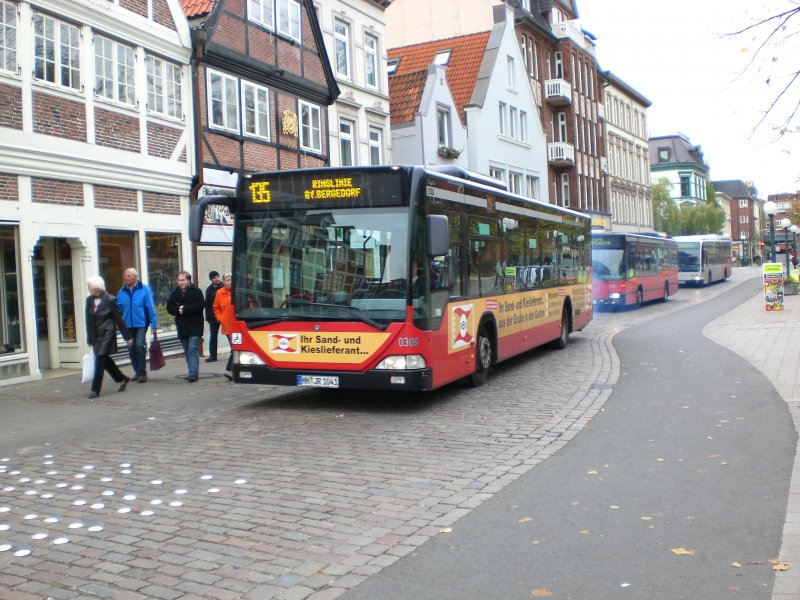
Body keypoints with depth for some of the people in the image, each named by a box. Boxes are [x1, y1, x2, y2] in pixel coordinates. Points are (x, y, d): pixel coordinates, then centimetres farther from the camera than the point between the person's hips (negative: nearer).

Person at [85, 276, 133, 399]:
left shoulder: (110, 300, -10)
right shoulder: (89, 300, 5)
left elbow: (119, 318, -6)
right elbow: (89, 319, 10)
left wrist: (128, 336, -3)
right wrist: (89, 338, 10)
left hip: (107, 334, -6)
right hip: (96, 335, 6)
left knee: (100, 360, -7)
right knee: (105, 360, 12)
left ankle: (95, 389, -1)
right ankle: (122, 379, 31)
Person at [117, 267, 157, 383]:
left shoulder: (144, 289, -7)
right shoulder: (122, 291, 4)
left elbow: (150, 307, -7)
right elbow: (119, 309, 10)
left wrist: (154, 324, -9)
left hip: (141, 323, -4)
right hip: (128, 325, 4)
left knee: (139, 345, -17)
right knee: (131, 349, 8)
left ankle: (142, 372, -4)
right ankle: (138, 372, 23)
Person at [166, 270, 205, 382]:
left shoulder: (196, 291, -3)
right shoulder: (175, 293, 12)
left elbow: (200, 305, -14)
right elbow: (169, 307, 6)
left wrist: (185, 309, -16)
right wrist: (178, 310, -14)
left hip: (194, 326, -6)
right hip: (182, 326, 6)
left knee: (193, 349, -12)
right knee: (187, 351, 11)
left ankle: (193, 374, -14)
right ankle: (193, 373, 20)